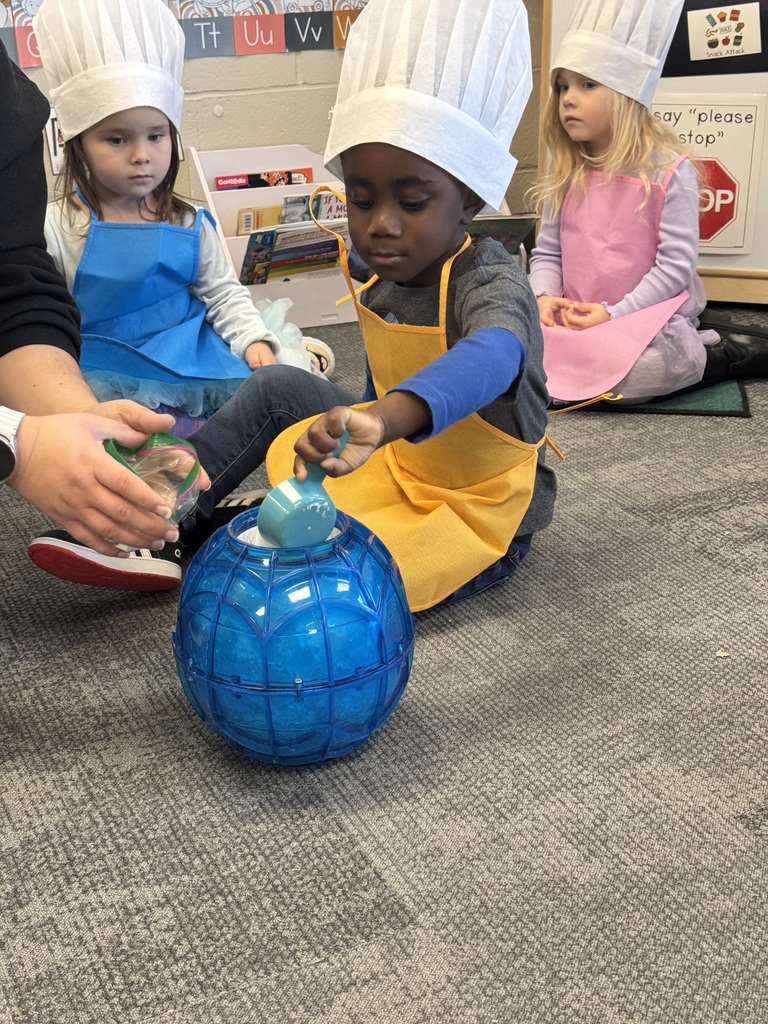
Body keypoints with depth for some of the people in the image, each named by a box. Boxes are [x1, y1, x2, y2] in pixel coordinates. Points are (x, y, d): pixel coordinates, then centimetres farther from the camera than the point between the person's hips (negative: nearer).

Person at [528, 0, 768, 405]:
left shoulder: (668, 171, -9)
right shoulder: (566, 174, 8)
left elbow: (675, 264, -13)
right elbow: (547, 252, 9)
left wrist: (615, 314, -20)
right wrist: (544, 296, -13)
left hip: (650, 318, -6)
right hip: (574, 321, 6)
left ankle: (731, 353, -5)